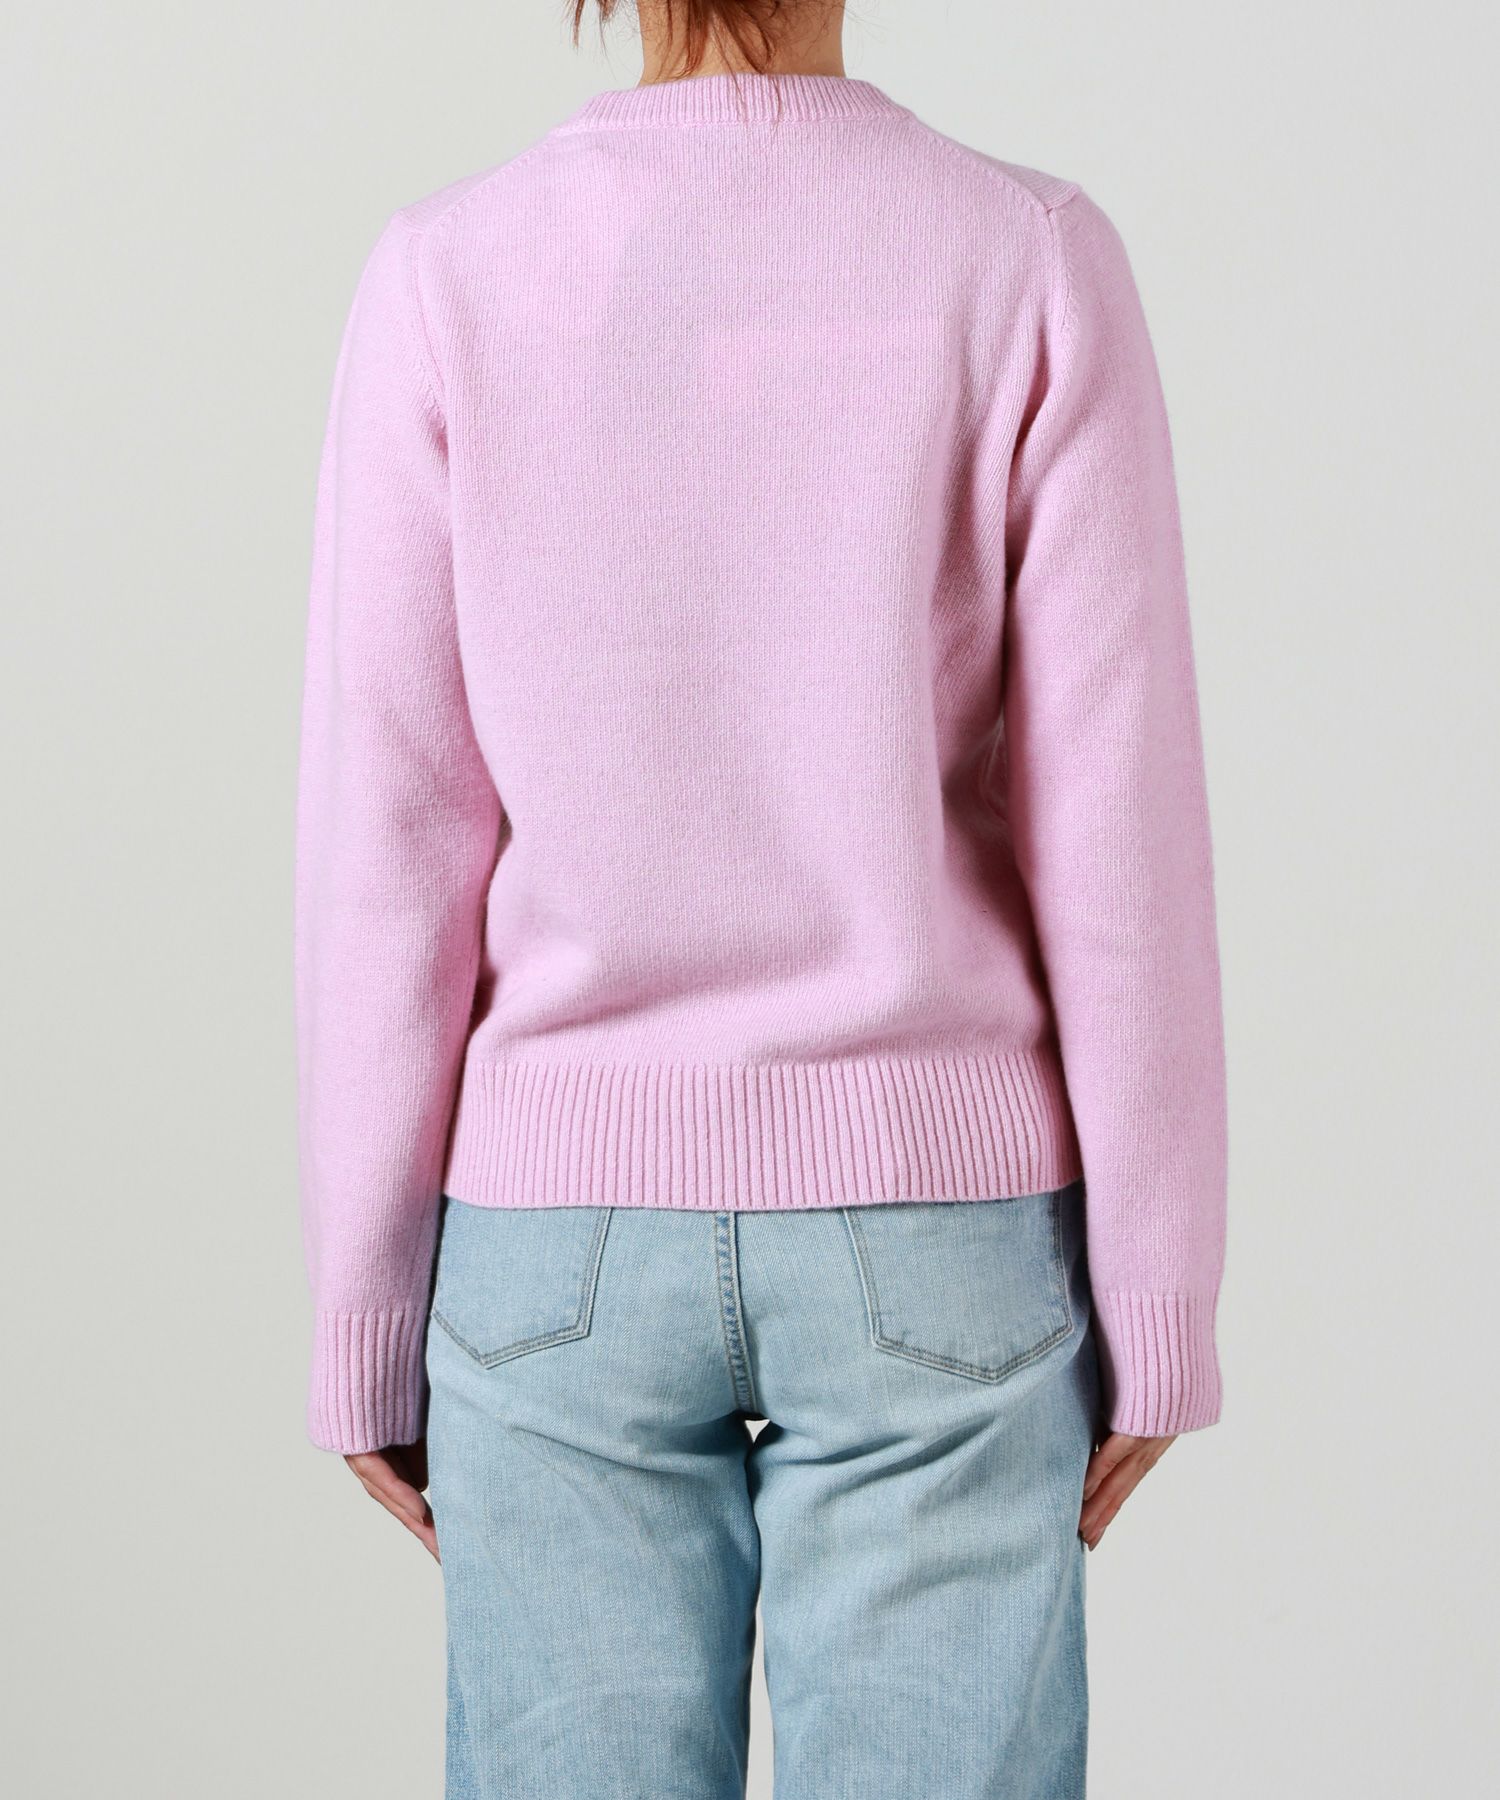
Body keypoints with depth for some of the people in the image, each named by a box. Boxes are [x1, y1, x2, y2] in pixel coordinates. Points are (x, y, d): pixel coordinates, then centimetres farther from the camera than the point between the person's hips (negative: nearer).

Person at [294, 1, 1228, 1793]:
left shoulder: (446, 279, -6)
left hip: (570, 1243, 1)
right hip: (928, 1244, -1)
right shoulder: (1035, 262, -7)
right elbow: (1121, 838, -8)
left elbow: (385, 847, -5)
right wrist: (1155, 1316, 1)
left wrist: (365, 1322, 4)